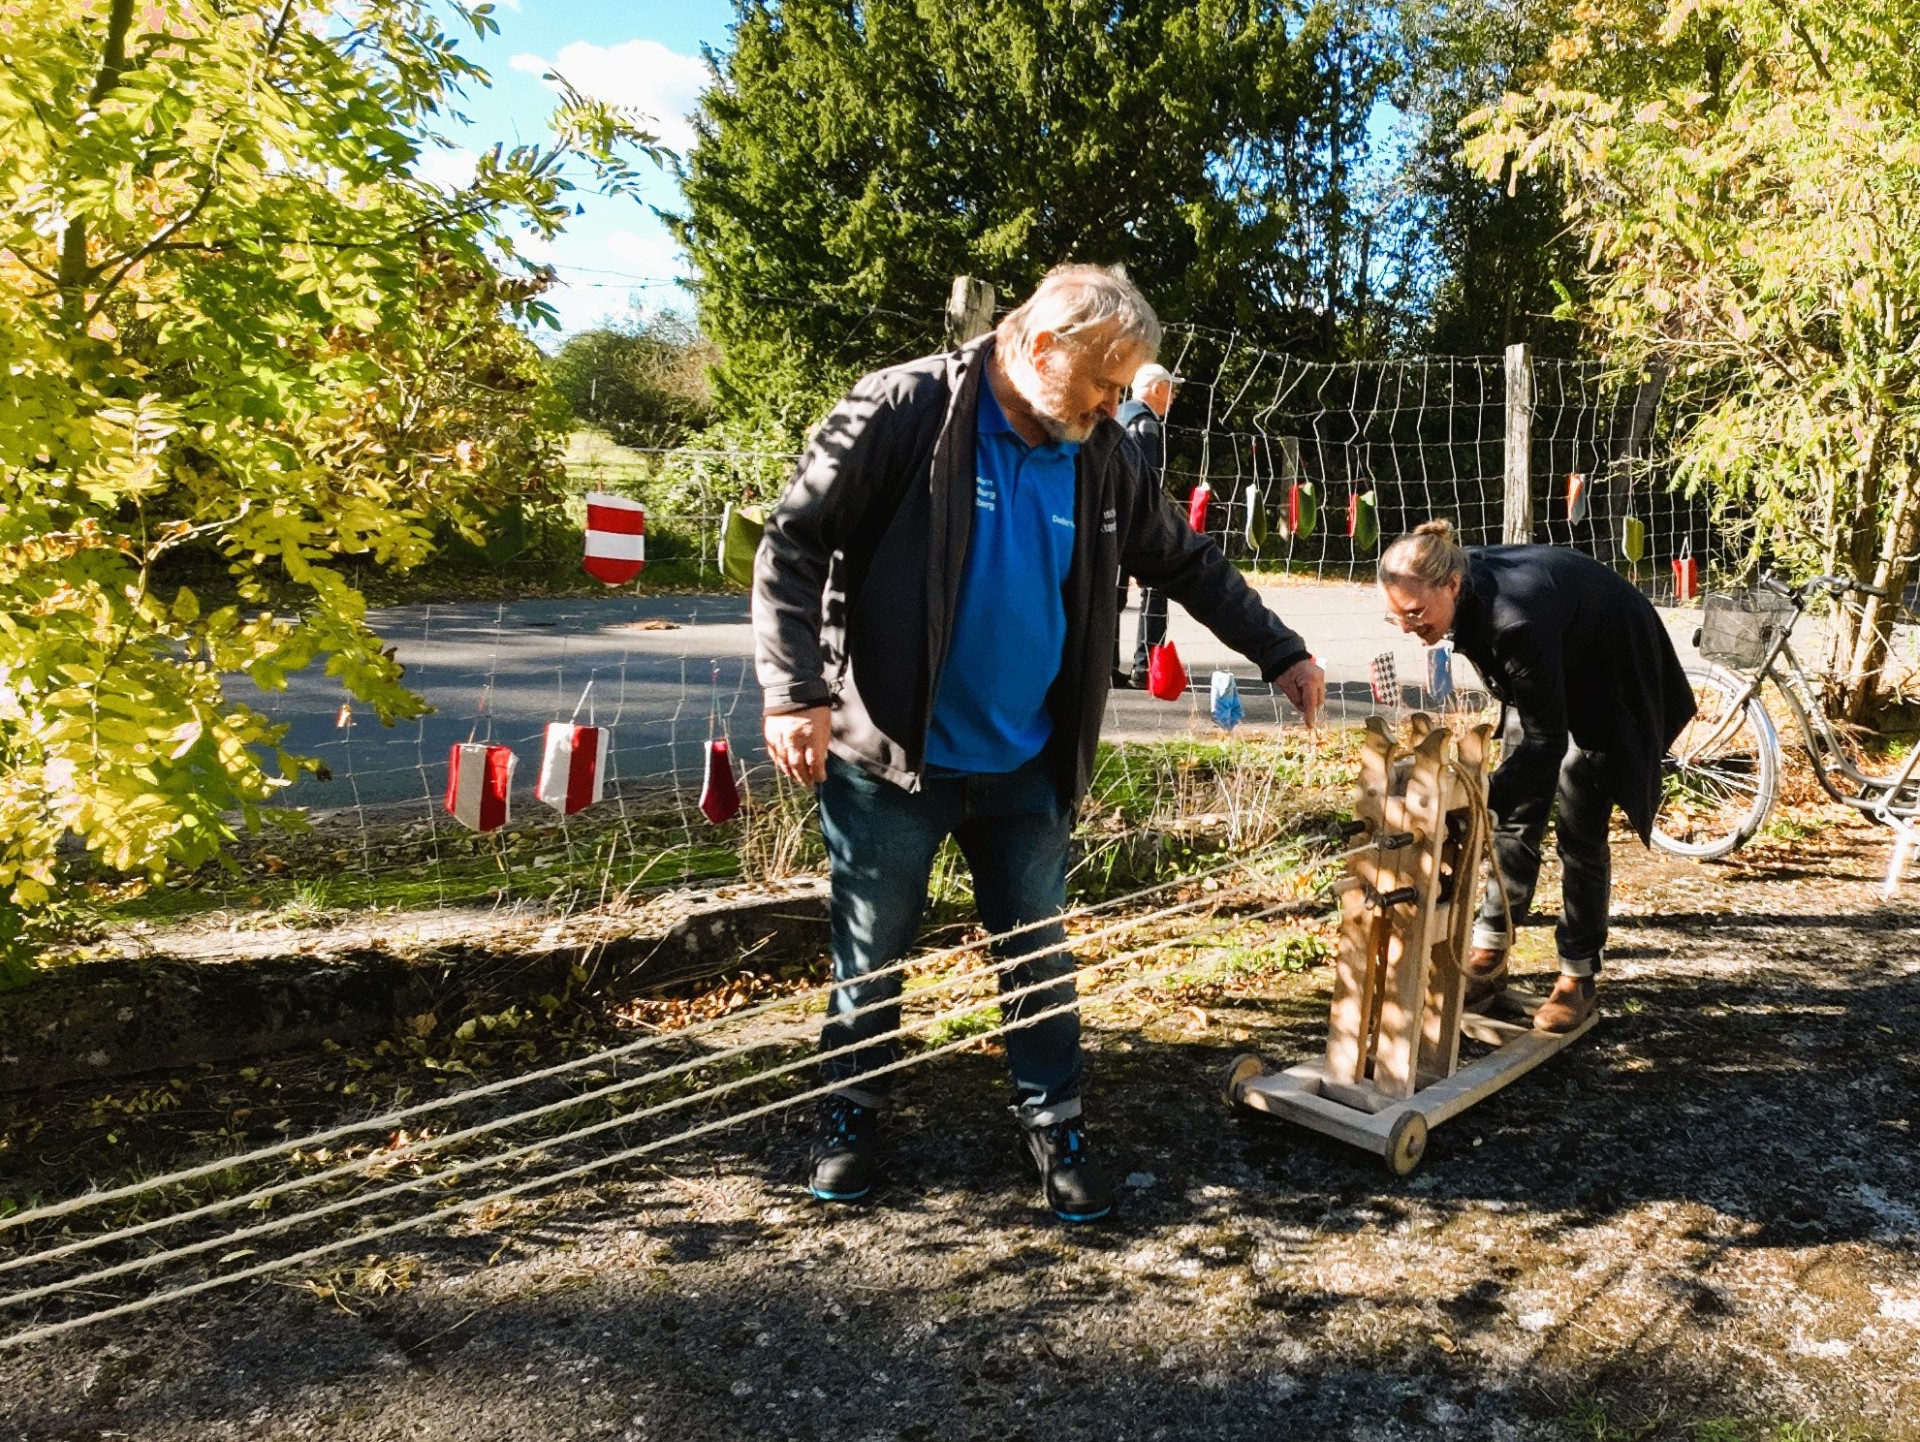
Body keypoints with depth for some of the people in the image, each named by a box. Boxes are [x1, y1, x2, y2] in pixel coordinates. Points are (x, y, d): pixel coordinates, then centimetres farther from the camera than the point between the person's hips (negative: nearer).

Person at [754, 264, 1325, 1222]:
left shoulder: (1100, 459, 3)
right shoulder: (902, 411, -13)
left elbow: (1187, 562, 14)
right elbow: (794, 545, -14)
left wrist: (1280, 653, 11)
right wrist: (795, 692, -22)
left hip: (1024, 767, 4)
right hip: (890, 754, -4)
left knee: (1039, 959, 13)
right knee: (871, 954, 12)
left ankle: (1053, 1122, 32)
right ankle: (849, 1113, 34)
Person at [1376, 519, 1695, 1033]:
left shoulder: (1513, 620, -42)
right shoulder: (1465, 593, -18)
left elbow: (1546, 739, -36)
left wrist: (1485, 793, -46)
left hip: (1609, 682, -7)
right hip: (1549, 677, 7)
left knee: (1579, 829, -7)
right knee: (1516, 816, 5)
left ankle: (1578, 980, 6)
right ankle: (1489, 957, 14)